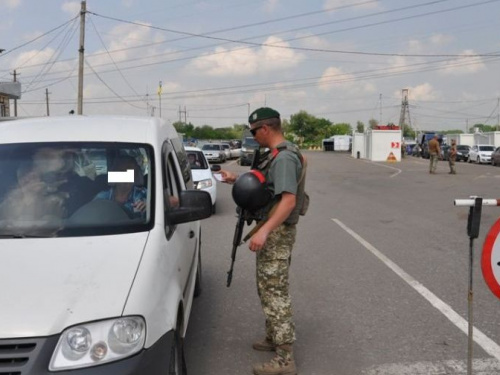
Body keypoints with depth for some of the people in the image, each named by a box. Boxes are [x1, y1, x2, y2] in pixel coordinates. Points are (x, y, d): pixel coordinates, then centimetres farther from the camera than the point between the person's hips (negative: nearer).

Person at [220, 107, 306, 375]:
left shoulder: (284, 157, -19)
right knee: (267, 288, 20)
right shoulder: (275, 155, 13)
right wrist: (237, 180, 16)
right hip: (271, 231, 11)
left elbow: (289, 199, -29)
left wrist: (264, 230, -35)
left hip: (277, 232, -11)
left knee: (275, 292, -7)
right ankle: (273, 339, 33)